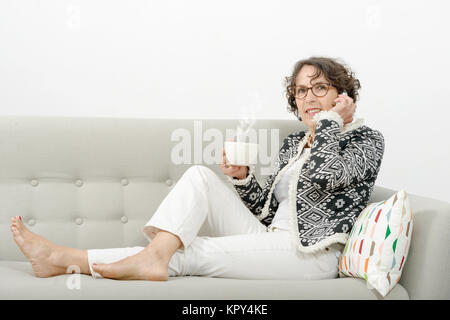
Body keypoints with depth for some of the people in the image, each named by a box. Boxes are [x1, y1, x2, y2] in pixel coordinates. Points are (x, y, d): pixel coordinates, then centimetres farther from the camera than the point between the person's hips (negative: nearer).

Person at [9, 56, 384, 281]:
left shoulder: (367, 139, 2)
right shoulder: (294, 143, 20)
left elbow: (326, 175, -21)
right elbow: (267, 209, 15)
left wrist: (330, 119, -4)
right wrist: (242, 177, -5)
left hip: (311, 253, -6)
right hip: (272, 241, 7)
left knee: (192, 252, -21)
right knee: (200, 175, -11)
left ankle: (68, 259, -17)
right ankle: (156, 253, -34)